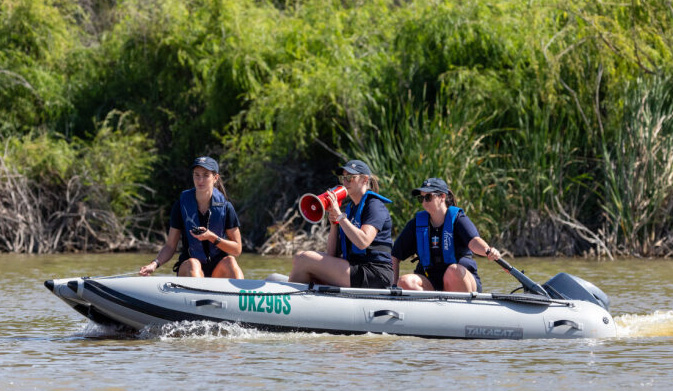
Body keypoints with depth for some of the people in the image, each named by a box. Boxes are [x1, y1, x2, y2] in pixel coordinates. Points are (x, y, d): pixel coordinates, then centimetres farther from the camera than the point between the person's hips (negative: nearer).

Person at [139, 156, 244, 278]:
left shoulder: (225, 207, 0)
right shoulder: (182, 205, 0)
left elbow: (237, 249, 1)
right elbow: (170, 246, 2)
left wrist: (212, 237, -15)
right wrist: (155, 264, -17)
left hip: (218, 270, 0)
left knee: (229, 261, -32)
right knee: (192, 264, -34)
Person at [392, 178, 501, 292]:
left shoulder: (457, 219, -2)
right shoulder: (416, 224, 9)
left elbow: (473, 241, -22)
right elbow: (394, 256, 13)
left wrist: (488, 251, -45)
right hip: (430, 284, 3)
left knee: (454, 270, -36)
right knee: (404, 281, -26)